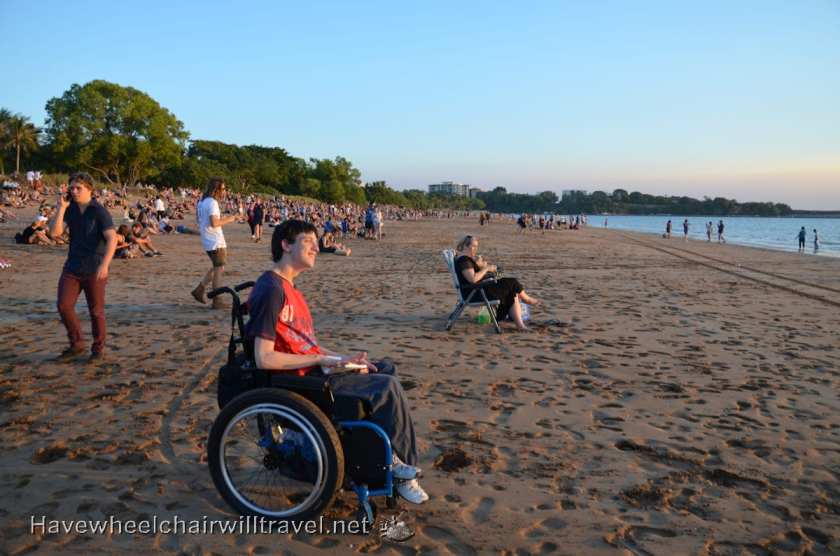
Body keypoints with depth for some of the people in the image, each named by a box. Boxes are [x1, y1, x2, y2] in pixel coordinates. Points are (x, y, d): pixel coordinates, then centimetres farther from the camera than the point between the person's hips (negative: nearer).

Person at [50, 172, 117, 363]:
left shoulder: (100, 212, -11)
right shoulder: (69, 209, 4)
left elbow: (112, 239, -20)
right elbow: (54, 233, -5)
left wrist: (105, 264, -32)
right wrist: (61, 207, -11)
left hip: (94, 270, -5)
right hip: (72, 268, 5)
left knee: (96, 311, 4)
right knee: (63, 305, -4)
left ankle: (98, 349, 20)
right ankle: (77, 344, 14)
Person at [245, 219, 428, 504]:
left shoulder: (289, 289, 16)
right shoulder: (271, 290, -16)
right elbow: (264, 358, -22)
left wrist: (343, 359, 2)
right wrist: (327, 360, -19)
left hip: (315, 371, 10)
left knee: (386, 368, 10)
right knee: (388, 388, -16)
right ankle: (397, 460, 8)